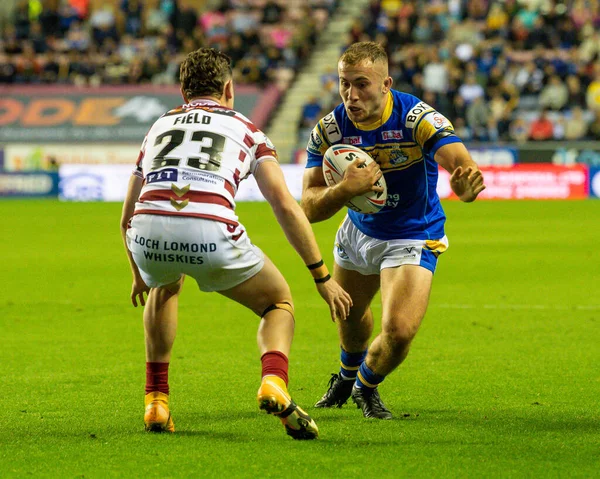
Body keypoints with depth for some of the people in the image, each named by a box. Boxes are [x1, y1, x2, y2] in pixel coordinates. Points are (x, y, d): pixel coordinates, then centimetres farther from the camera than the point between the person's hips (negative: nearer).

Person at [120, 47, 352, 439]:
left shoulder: (159, 127, 32)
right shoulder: (245, 129, 24)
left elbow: (127, 218, 37)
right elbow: (286, 206, 12)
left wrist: (140, 274, 54)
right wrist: (322, 276, 16)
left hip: (147, 233, 3)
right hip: (210, 232, -3)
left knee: (165, 288, 40)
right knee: (279, 303, 22)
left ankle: (156, 403, 32)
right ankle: (274, 385, -8)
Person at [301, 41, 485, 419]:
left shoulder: (419, 119, -30)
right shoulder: (329, 130, -19)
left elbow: (462, 165, -43)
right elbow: (310, 208, -19)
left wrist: (467, 184, -69)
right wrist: (345, 189, -41)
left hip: (413, 238, -4)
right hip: (359, 230, 4)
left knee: (400, 331, -19)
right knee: (349, 314, 24)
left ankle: (367, 386, 17)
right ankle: (348, 375, 60)